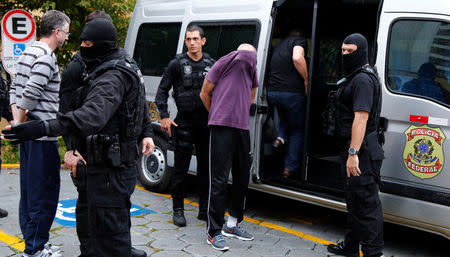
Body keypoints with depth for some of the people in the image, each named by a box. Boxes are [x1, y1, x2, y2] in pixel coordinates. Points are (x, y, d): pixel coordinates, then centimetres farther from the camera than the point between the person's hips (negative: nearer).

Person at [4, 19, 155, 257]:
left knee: (108, 234, -5)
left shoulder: (112, 77, -20)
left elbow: (93, 115, -38)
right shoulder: (124, 69, 15)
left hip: (110, 172, -11)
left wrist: (45, 127, -46)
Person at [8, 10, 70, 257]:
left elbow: (15, 89, 17)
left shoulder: (28, 52, 15)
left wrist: (17, 121, 10)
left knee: (29, 187, 17)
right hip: (43, 135, -10)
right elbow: (29, 95, -23)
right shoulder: (46, 57, -16)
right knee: (45, 190, -2)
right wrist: (20, 124, -9)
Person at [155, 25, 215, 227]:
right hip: (184, 123, -3)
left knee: (206, 167, 9)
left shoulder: (211, 64, 9)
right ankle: (178, 209, 13)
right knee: (181, 168, 0)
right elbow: (162, 91, 1)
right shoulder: (177, 64, -1)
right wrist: (164, 117, -8)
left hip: (206, 122, 3)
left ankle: (204, 209, 20)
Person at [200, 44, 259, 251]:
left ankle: (233, 224, 28)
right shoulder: (223, 65, 0)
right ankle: (214, 232, 1)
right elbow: (204, 94, 7)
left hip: (242, 129, 6)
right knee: (219, 181, -6)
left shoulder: (252, 71, 16)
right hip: (221, 129, -6)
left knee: (242, 178, 12)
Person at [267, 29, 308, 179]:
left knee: (284, 117, 35)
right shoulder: (300, 41, 3)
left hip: (272, 92, 6)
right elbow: (297, 58, -18)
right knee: (297, 130, 11)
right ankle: (290, 168, 9)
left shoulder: (279, 46, 24)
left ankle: (281, 137, 7)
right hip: (292, 92, -6)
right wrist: (306, 80, -9)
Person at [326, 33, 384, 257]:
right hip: (354, 148, 11)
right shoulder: (355, 77, 20)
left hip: (362, 151, -11)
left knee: (367, 202, -7)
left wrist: (353, 153, -29)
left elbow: (361, 118, -24)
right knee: (354, 199, 19)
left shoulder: (363, 79, -15)